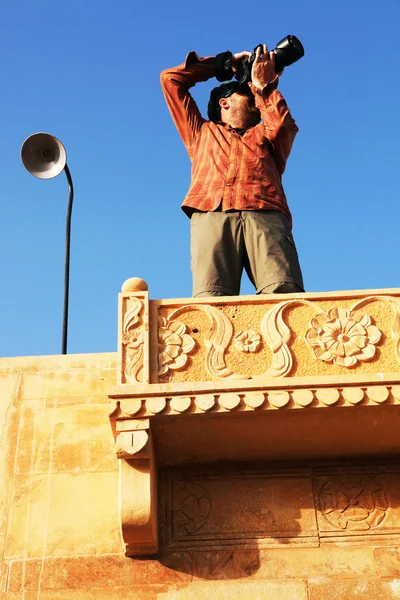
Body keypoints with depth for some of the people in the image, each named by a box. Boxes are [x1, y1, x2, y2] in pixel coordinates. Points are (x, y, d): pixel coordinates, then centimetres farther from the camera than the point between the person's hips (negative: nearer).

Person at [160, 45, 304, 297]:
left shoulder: (265, 135, 38)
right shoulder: (202, 132, 38)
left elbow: (284, 125, 14)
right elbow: (171, 78, 39)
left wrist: (263, 84, 28)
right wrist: (224, 64, 43)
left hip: (266, 215, 1)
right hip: (212, 215, 0)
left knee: (285, 292, -30)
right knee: (211, 297, -30)